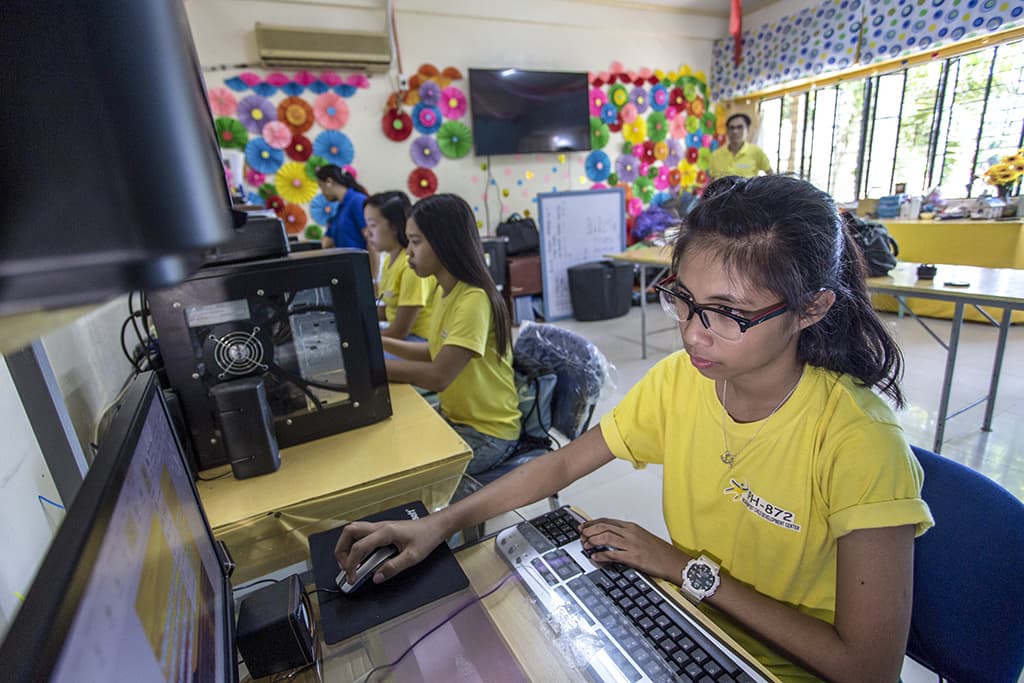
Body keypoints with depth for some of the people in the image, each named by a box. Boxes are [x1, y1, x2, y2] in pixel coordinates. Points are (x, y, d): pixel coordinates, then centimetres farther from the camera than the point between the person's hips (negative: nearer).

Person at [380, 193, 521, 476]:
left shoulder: (473, 300, -25)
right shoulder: (444, 292, 3)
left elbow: (439, 376, -29)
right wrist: (378, 341, 4)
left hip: (486, 434, -8)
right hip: (452, 418, 8)